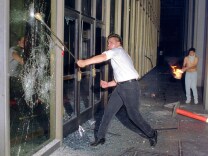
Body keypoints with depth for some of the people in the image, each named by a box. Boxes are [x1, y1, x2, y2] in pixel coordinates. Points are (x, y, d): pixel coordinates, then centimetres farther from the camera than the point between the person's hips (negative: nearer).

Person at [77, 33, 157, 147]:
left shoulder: (118, 50, -2)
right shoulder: (117, 57, 26)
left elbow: (102, 57, -19)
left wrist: (84, 62, -18)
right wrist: (108, 84, 10)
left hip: (130, 85, -9)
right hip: (120, 86, 9)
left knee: (133, 114, -1)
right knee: (108, 111, 5)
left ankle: (151, 134, 20)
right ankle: (100, 137, 13)